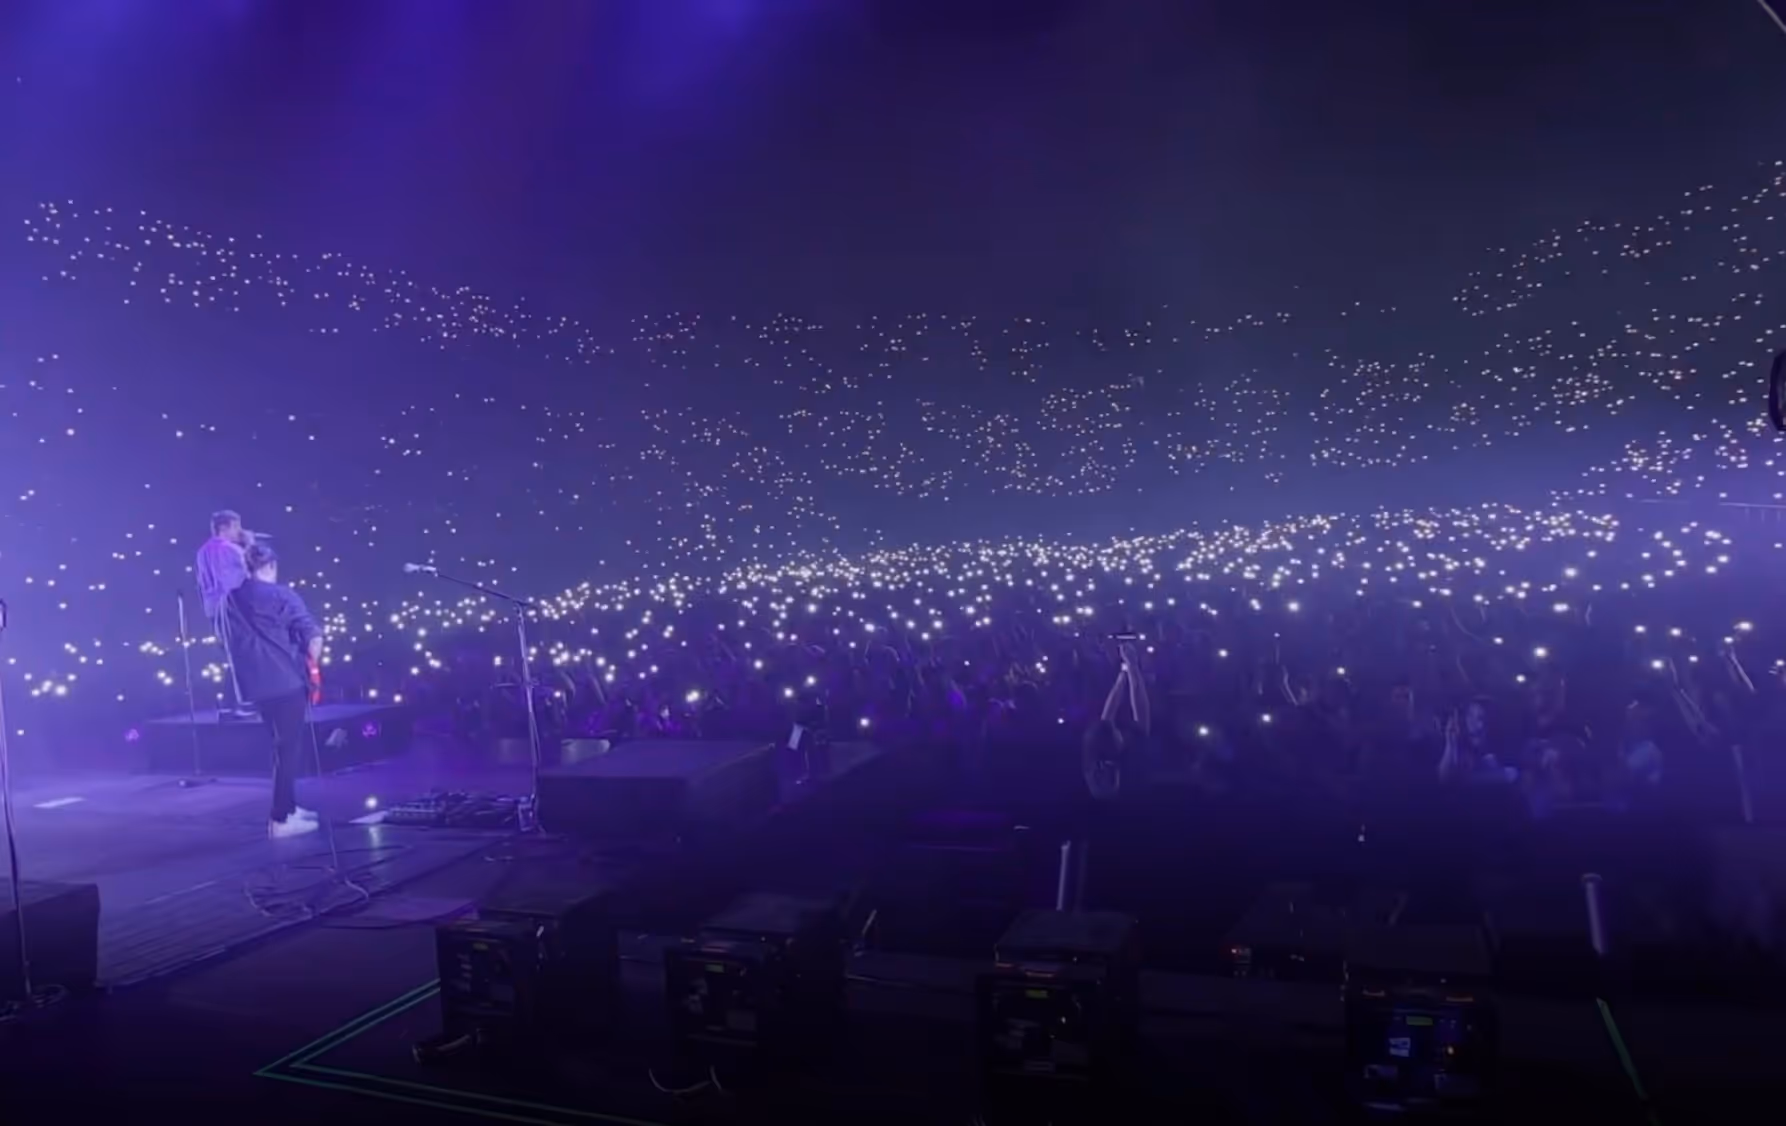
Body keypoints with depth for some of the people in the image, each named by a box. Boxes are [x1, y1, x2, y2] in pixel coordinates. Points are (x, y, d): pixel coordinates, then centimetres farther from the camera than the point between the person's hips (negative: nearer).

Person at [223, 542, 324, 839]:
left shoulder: (232, 598, 9)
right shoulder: (282, 595, -8)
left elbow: (231, 640, 16)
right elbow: (312, 633, -13)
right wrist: (311, 662, 2)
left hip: (254, 682, 6)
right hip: (286, 679, -6)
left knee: (282, 743, 20)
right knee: (289, 746, 0)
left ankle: (289, 807, 27)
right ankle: (280, 819, -2)